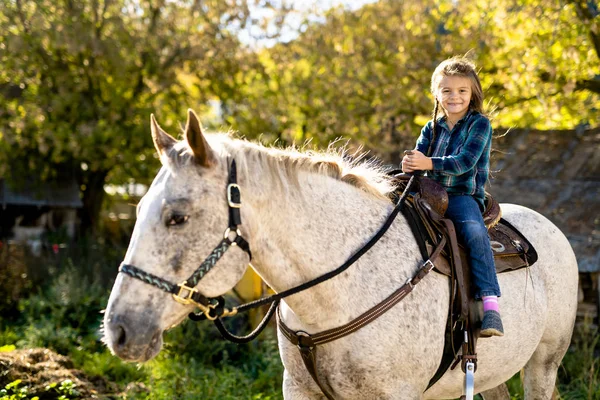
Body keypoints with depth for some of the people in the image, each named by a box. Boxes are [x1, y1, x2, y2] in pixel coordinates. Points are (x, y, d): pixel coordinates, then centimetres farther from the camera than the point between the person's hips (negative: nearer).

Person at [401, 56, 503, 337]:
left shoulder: (479, 124, 1)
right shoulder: (432, 129, 18)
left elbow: (465, 161, -12)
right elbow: (417, 155, 10)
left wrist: (428, 163, -24)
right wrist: (409, 164, -16)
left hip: (463, 196, -5)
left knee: (474, 231, -33)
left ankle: (490, 306, -40)